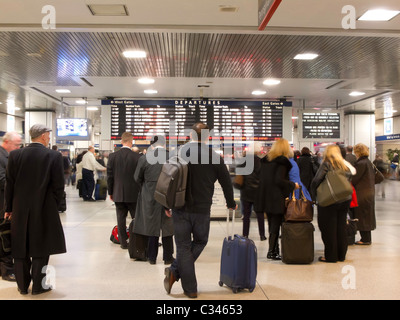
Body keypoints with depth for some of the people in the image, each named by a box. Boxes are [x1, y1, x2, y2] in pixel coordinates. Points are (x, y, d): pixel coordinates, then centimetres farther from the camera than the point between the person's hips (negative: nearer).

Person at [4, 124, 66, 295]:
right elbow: (58, 185, -9)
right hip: (44, 210, -2)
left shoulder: (15, 155, -2)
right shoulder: (54, 156, -10)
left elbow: (9, 184, 1)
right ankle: (38, 285, 14)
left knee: (20, 249, 13)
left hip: (20, 210, 3)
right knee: (41, 248, 9)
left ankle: (23, 285, 21)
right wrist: (54, 205, 5)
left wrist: (9, 208, 9)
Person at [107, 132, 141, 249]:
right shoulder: (137, 157, -10)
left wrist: (110, 192, 10)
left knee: (121, 218, 8)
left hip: (118, 194, 2)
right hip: (133, 193, -1)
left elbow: (109, 176, 0)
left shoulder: (112, 156, -4)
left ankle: (123, 242, 12)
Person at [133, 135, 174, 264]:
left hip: (149, 197, 0)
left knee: (151, 225, 12)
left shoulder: (144, 158, -7)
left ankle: (152, 257, 19)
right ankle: (168, 257, 19)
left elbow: (137, 178, 1)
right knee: (167, 226, 11)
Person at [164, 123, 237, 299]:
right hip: (202, 209, 0)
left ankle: (190, 289, 9)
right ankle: (175, 271, 9)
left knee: (184, 247, 8)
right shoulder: (214, 157, -5)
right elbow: (226, 182, 4)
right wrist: (231, 203, 21)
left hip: (180, 208, 1)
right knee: (200, 241, 20)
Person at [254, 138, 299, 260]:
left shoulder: (266, 160, 12)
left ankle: (273, 249, 18)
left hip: (265, 198, 7)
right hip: (277, 199, -7)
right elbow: (279, 180, -18)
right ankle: (272, 251, -1)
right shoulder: (282, 162, -10)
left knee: (272, 225, 13)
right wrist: (293, 185, -6)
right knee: (276, 225, -1)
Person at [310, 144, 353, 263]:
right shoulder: (345, 166, 9)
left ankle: (331, 256, 7)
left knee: (328, 229, 3)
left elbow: (316, 181, -16)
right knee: (341, 228, 14)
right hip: (345, 200, 6)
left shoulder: (326, 164, -9)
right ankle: (341, 255, 21)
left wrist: (314, 196, -6)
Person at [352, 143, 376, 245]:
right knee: (367, 216, 15)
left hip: (362, 194, -9)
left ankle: (365, 239, 5)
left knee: (362, 217, -1)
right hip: (370, 193, 9)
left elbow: (354, 180, -17)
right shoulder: (369, 162, 11)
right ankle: (367, 239, 23)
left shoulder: (361, 164, -18)